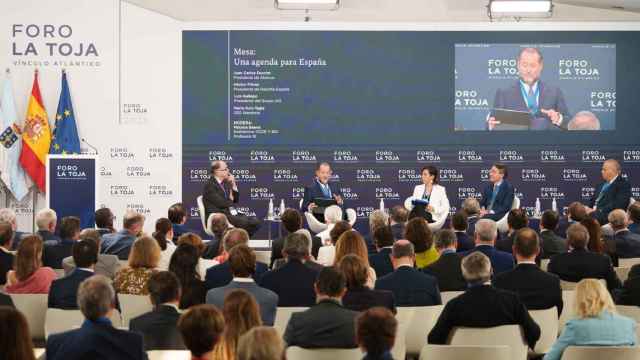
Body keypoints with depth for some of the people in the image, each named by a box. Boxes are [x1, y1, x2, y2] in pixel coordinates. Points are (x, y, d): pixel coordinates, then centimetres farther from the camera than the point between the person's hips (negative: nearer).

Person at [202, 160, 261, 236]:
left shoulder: (226, 183, 17)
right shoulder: (210, 185, -7)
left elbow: (235, 200, 16)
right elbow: (220, 203, -17)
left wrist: (233, 185, 4)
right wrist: (230, 201, 3)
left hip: (229, 213, 8)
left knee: (255, 221, -11)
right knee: (245, 222, -28)